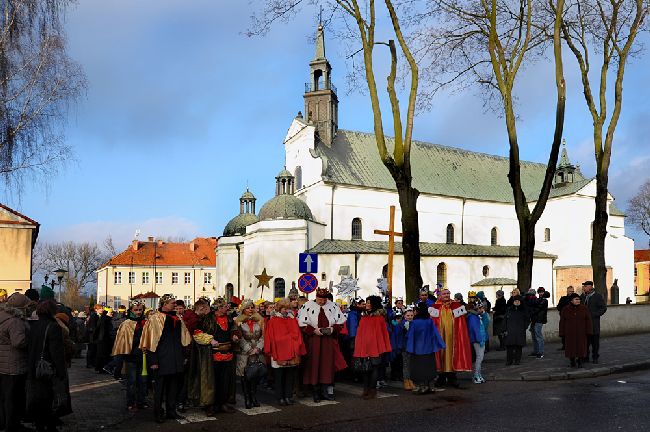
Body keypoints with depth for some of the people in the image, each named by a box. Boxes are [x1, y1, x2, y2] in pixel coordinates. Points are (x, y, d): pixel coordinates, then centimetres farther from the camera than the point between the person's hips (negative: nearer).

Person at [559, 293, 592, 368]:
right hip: (570, 333, 0)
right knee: (571, 347, 4)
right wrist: (562, 333, -1)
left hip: (581, 333, 0)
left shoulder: (584, 308, 0)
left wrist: (588, 331, -5)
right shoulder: (565, 309, 0)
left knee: (581, 347, 3)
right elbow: (562, 322, 2)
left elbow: (588, 320, 1)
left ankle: (580, 362, 15)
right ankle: (572, 362, 17)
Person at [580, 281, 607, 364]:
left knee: (595, 341, 4)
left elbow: (603, 308, -7)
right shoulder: (583, 296, 12)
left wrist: (594, 315, -13)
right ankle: (585, 357, 16)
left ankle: (595, 357, 14)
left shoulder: (598, 296, -4)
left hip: (594, 323, -4)